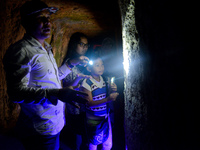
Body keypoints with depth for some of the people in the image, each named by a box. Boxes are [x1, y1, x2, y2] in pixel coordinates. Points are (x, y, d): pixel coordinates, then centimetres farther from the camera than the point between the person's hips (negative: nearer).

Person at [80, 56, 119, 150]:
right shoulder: (86, 83, -16)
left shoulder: (105, 80, 1)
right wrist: (107, 99, -32)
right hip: (93, 119, -4)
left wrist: (113, 91, -13)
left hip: (105, 117, 5)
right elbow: (90, 103, -20)